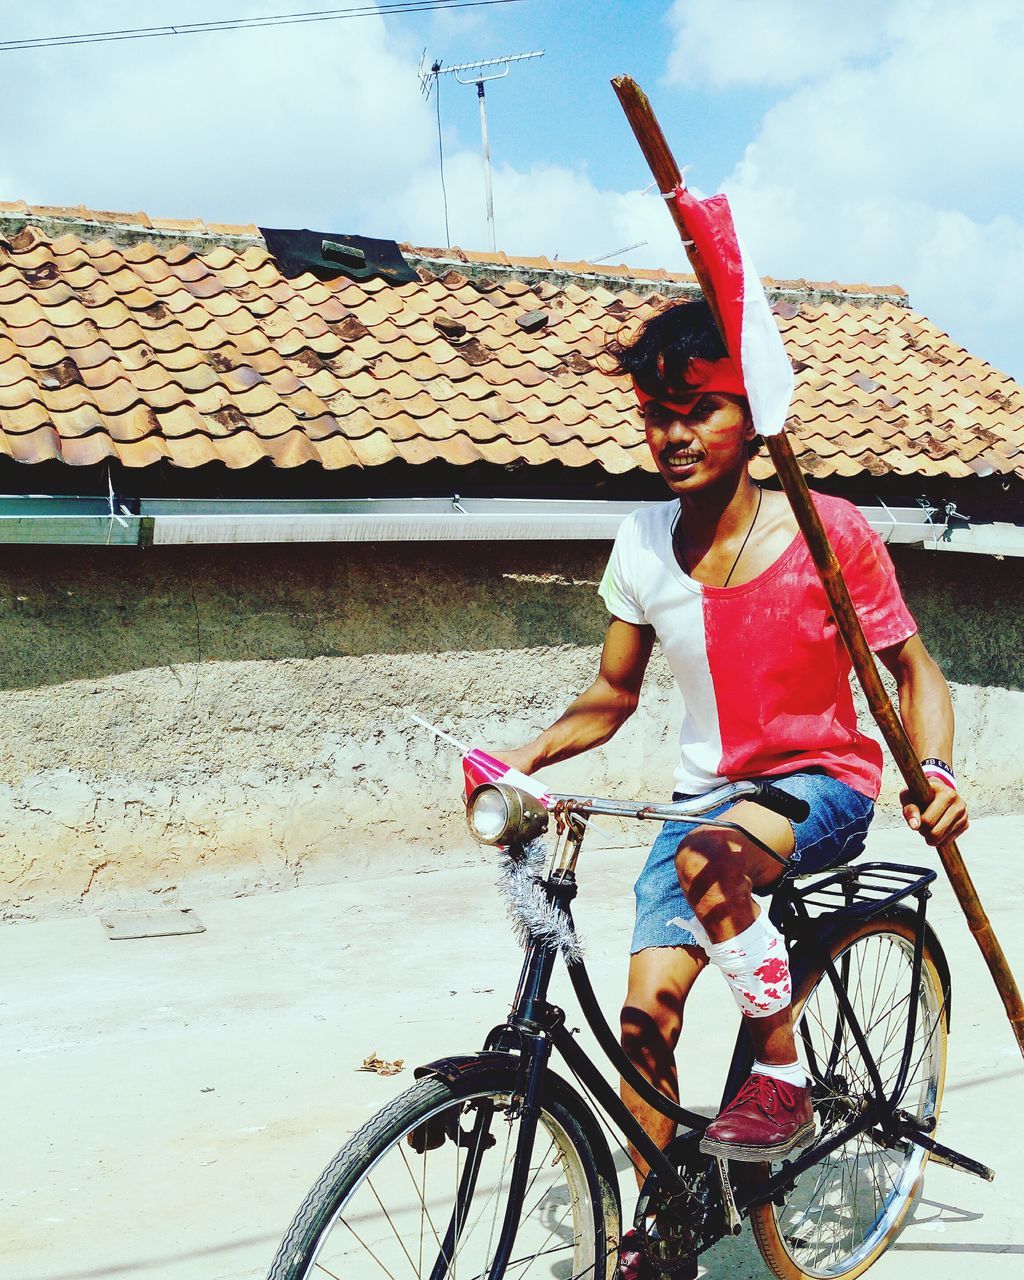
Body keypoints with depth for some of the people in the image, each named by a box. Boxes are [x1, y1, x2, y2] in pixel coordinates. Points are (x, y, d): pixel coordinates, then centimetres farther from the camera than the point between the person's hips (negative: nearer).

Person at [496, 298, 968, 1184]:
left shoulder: (829, 533, -14)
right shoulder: (643, 546, -4)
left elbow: (913, 669, -4)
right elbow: (613, 695, 6)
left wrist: (936, 770, -23)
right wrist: (532, 753, -12)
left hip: (825, 785, -4)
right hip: (710, 796, 4)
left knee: (706, 855, -36)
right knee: (647, 1013, -8)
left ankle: (783, 1082, -12)